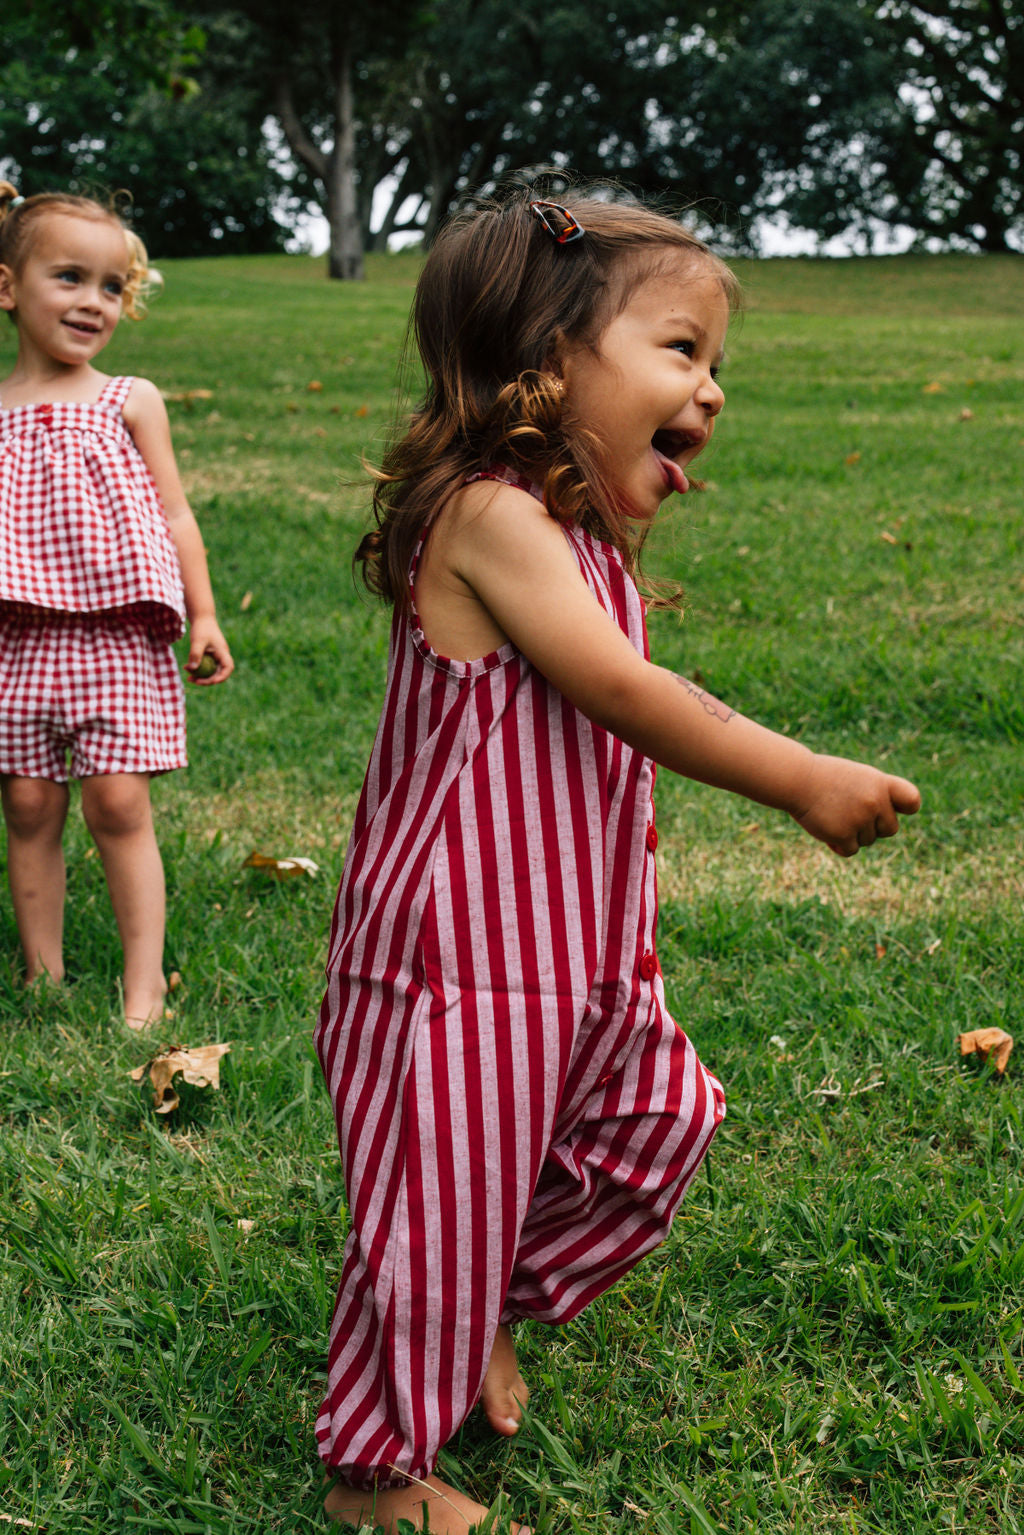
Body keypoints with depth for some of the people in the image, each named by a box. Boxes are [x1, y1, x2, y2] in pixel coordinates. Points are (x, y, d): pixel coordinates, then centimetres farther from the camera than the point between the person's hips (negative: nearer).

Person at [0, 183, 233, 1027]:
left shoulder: (132, 402, 5)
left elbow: (174, 516, 7)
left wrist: (203, 615, 3)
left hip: (118, 636, -2)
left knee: (118, 801, -6)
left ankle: (146, 981, 3)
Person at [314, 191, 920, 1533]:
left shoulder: (586, 550, 10)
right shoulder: (487, 519, -21)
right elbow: (623, 693, -26)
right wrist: (800, 781, -23)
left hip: (572, 954, 10)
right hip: (461, 956, -10)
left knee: (661, 1119, 19)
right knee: (445, 1195, 2)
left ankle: (488, 1307, 38)